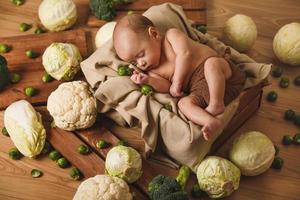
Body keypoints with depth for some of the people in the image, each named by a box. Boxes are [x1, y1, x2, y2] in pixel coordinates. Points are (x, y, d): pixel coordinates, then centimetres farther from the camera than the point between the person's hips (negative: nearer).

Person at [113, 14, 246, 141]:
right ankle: (211, 122, -42)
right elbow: (166, 87, 4)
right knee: (184, 103, -23)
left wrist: (177, 83, -11)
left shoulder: (171, 35, 1)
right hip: (199, 90, 4)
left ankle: (217, 104, -27)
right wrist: (148, 80, -15)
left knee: (212, 63, -35)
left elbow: (185, 53, -14)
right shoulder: (152, 70, 15)